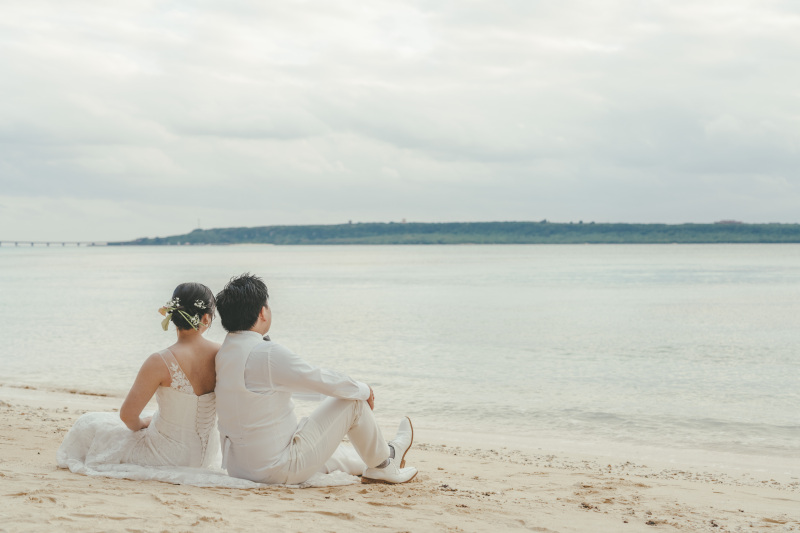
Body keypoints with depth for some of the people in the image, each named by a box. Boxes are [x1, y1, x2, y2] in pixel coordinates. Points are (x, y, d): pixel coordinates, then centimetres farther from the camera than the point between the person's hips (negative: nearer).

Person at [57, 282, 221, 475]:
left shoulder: (160, 362, -25)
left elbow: (128, 414, -18)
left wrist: (140, 425, 7)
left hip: (168, 456, -5)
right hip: (206, 455, 5)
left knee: (89, 424, 16)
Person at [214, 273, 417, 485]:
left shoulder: (224, 351, 3)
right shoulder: (268, 354, -23)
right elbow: (324, 380, -13)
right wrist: (364, 390, 6)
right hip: (279, 470, -8)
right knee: (353, 402, 5)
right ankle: (382, 466, 28)